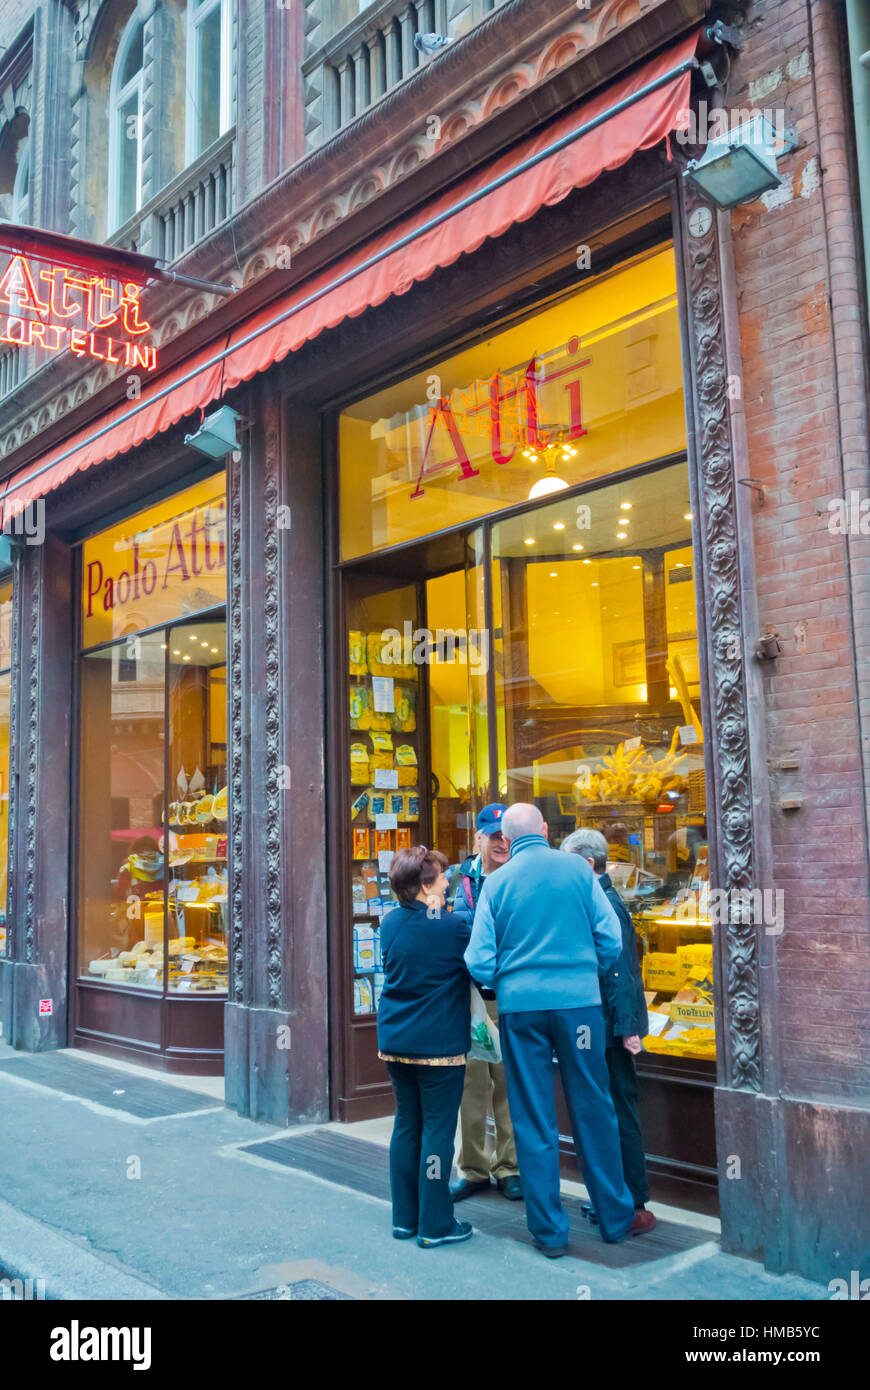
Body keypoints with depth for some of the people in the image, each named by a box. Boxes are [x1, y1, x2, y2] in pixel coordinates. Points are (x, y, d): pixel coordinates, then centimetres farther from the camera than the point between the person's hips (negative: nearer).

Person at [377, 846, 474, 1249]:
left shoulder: (390, 923, 2)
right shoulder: (455, 926, -16)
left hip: (394, 1040, 6)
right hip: (439, 1043, -6)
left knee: (406, 1124, 16)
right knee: (437, 1129, 3)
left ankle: (405, 1217, 25)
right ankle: (435, 1224, 11)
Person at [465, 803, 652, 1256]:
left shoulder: (496, 882, 1)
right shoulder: (577, 869, 0)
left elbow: (480, 963, -2)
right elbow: (611, 940, -1)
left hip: (519, 1005, 0)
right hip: (578, 1000, 0)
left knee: (533, 1120, 8)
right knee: (592, 1110, 12)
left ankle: (549, 1231, 16)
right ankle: (616, 1217, 24)